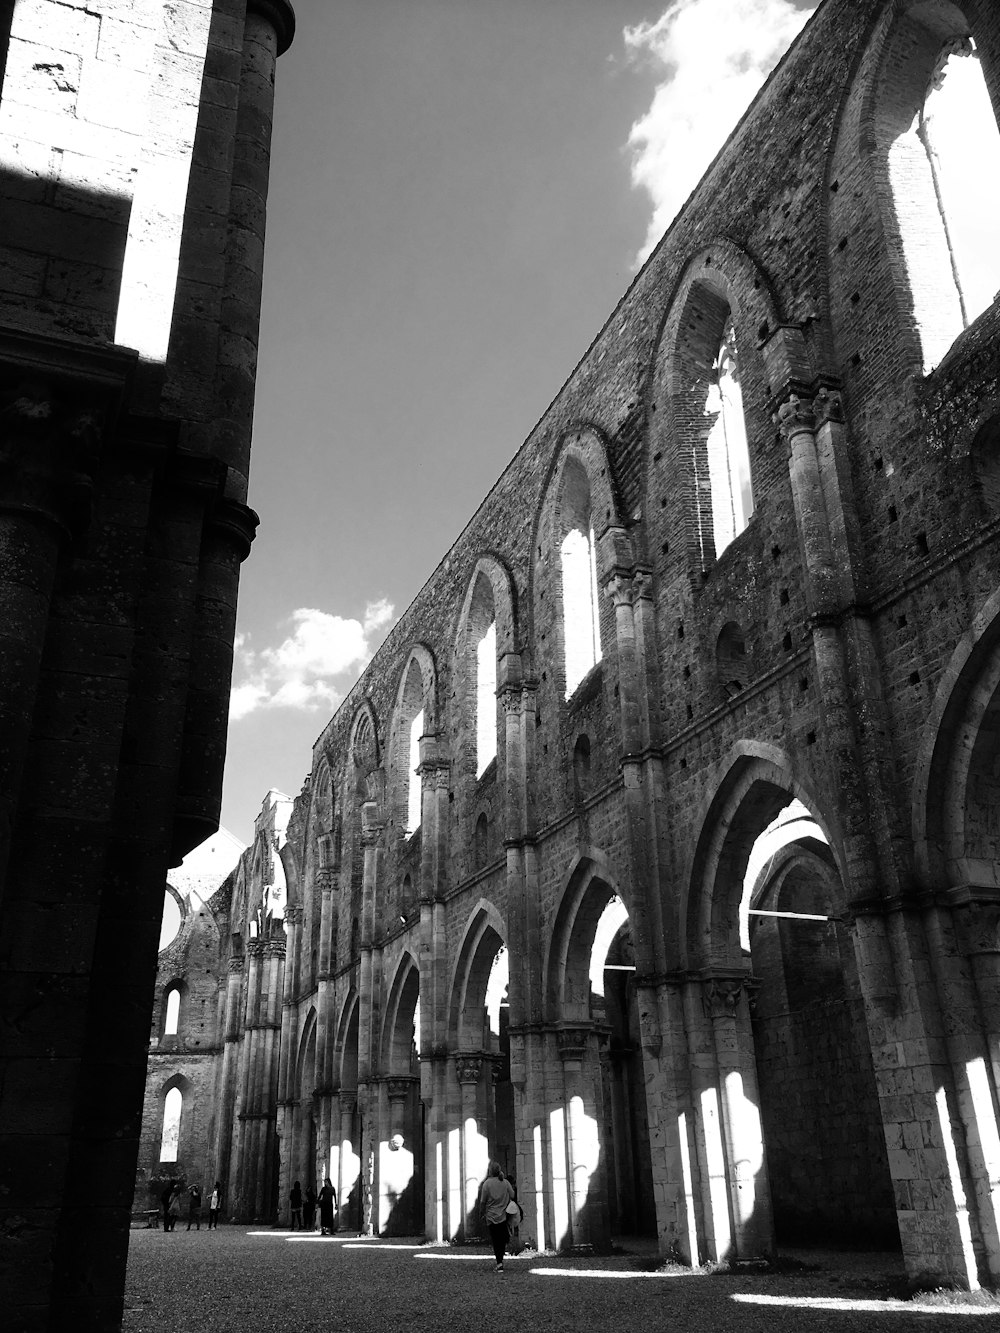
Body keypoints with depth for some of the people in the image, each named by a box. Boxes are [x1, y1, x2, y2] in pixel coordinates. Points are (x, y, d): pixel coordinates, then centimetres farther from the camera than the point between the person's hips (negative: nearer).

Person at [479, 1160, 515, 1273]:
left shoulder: (487, 1183, -11)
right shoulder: (505, 1182, -1)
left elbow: (483, 1201, -8)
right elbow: (512, 1195, 4)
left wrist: (482, 1213, 5)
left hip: (491, 1216, -2)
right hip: (504, 1215, 2)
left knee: (496, 1240, 4)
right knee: (502, 1238, 18)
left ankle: (499, 1264, 0)